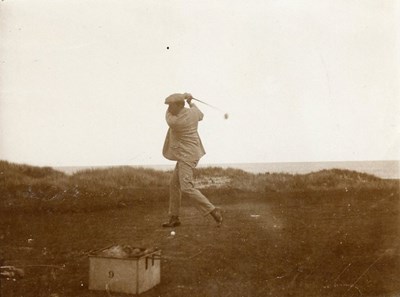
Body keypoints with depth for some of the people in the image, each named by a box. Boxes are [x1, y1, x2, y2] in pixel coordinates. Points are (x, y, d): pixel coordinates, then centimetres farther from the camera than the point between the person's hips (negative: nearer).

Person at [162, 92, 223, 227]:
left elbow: (168, 114, 3)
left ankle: (213, 211, -13)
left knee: (186, 188, -15)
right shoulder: (193, 112, 1)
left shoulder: (175, 122, -21)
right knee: (174, 185, 14)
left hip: (187, 156, -10)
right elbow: (200, 115, 26)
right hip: (185, 155, 10)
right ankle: (174, 218, 19)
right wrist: (191, 102, 32)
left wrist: (183, 97, 8)